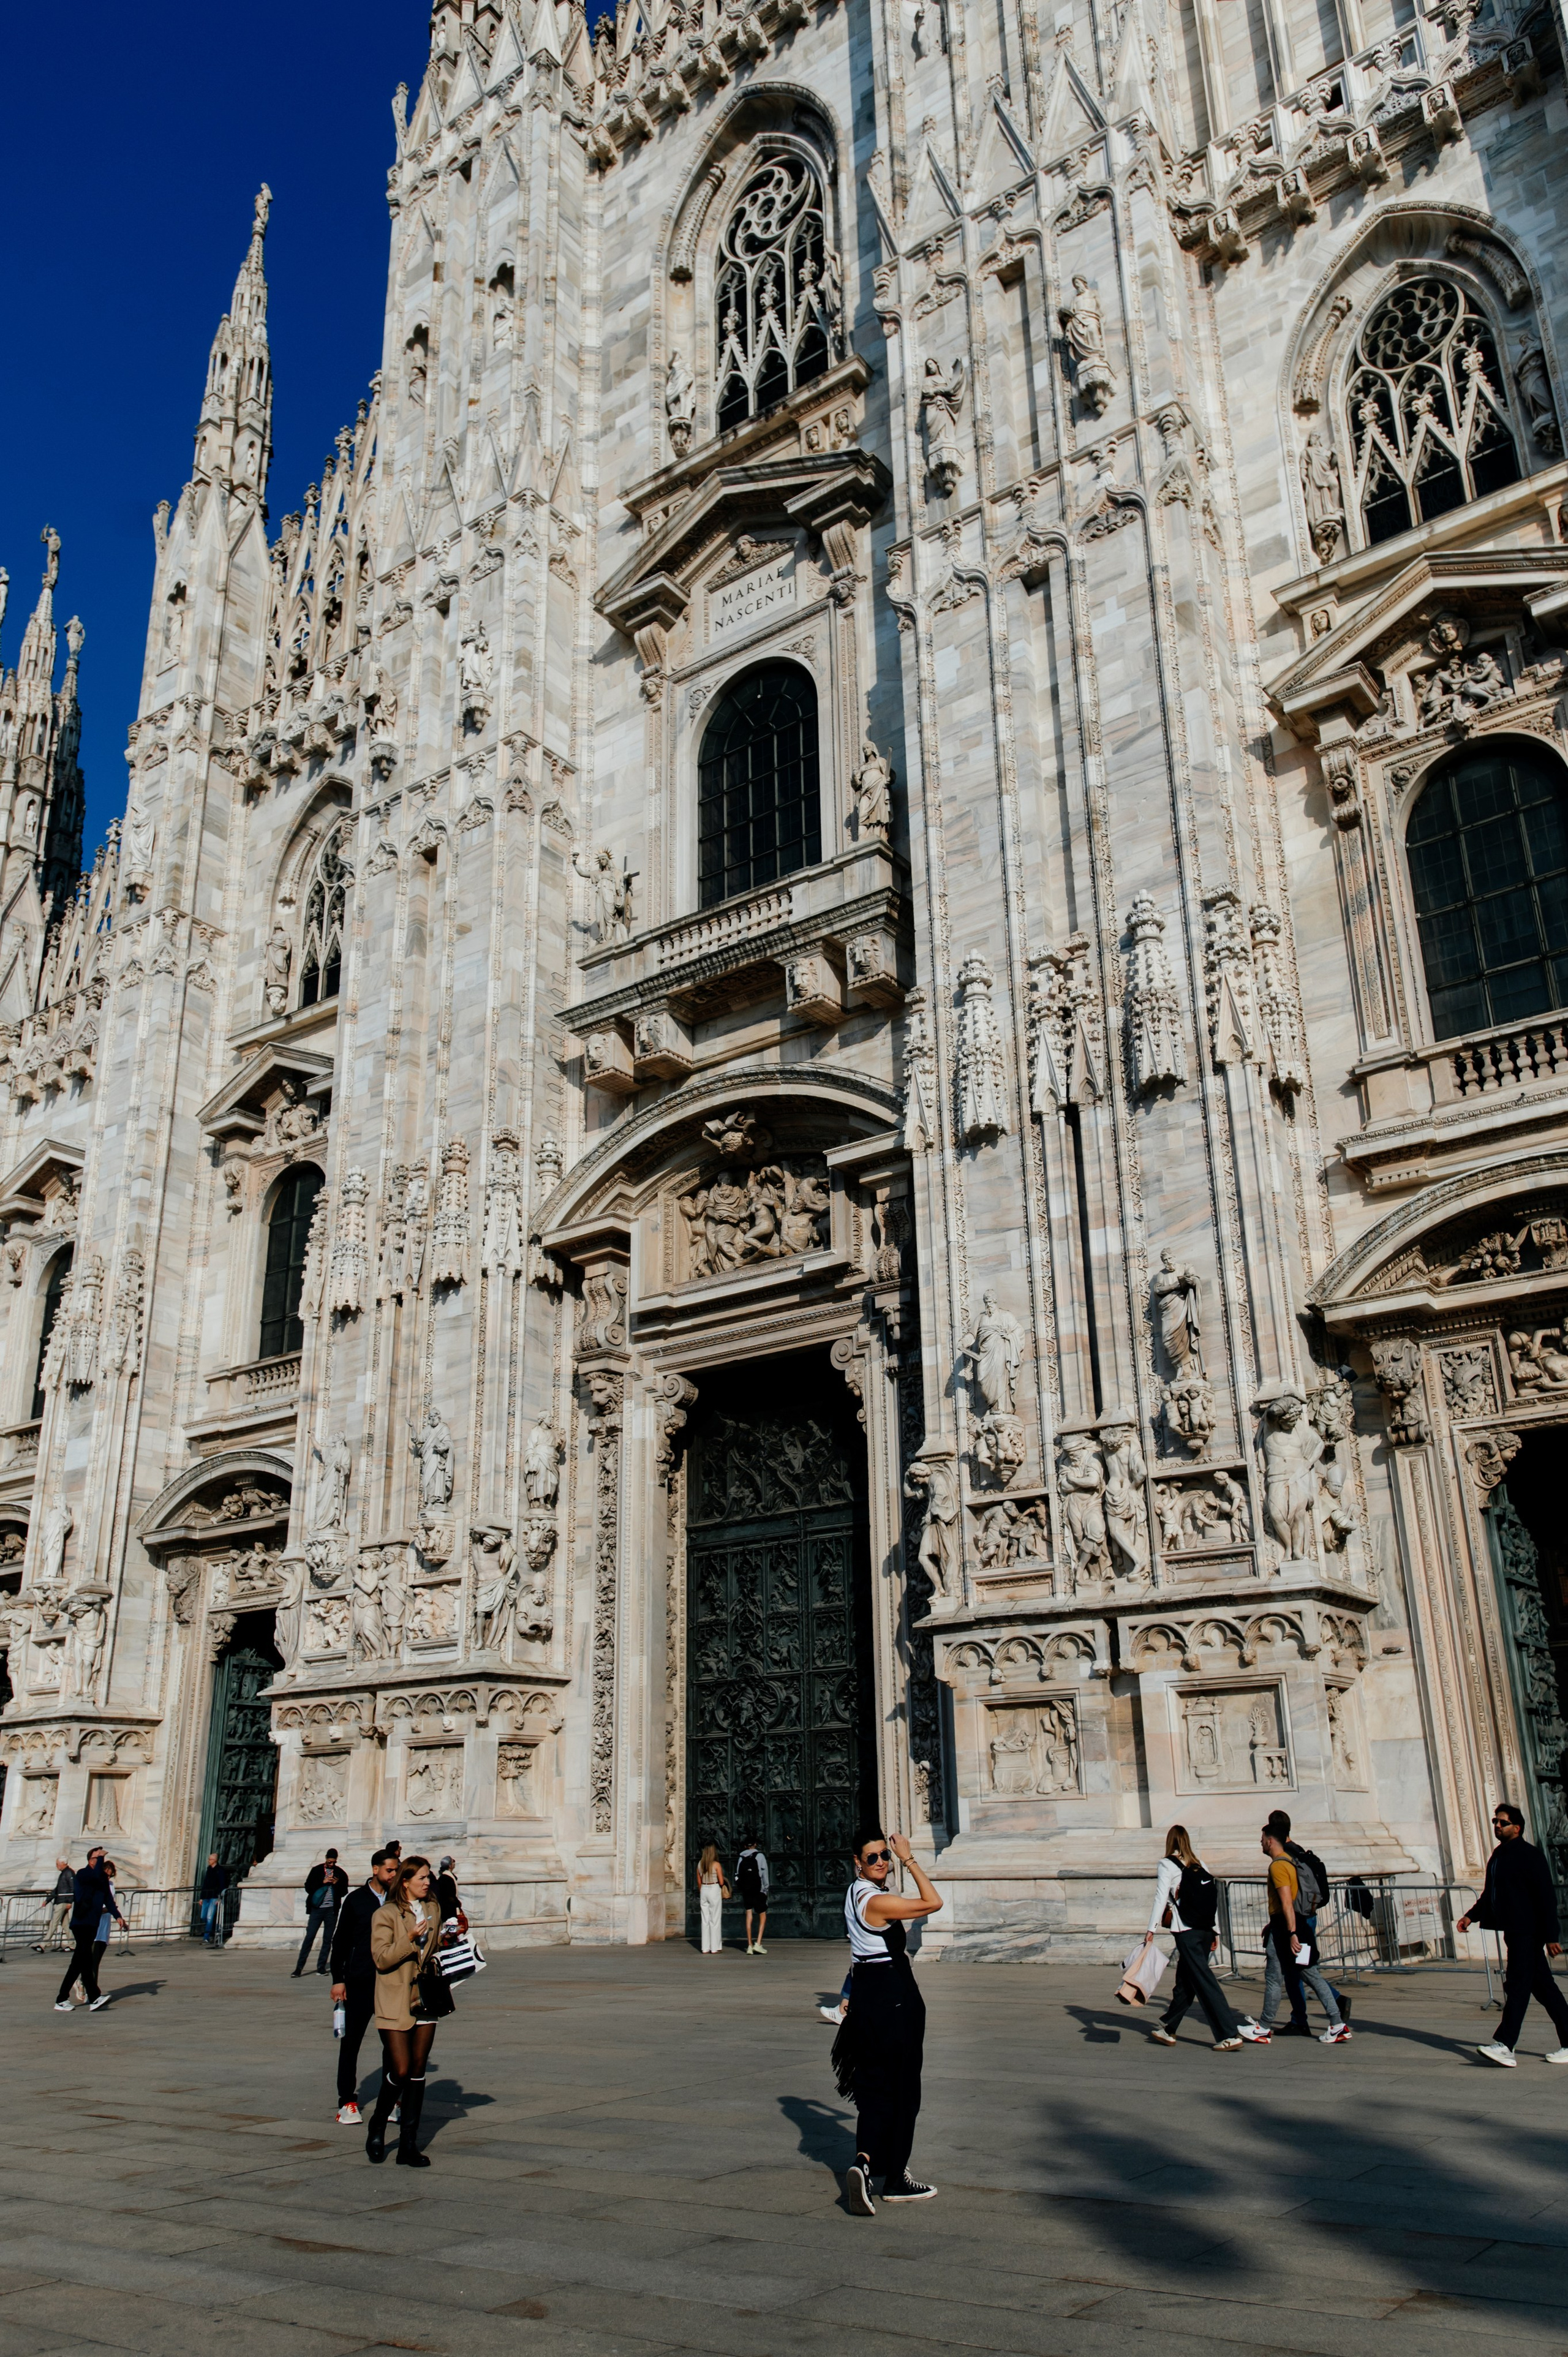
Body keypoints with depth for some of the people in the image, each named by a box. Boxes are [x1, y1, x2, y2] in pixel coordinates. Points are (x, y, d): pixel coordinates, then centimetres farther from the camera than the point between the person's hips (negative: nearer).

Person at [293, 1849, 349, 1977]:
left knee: (328, 1939, 4)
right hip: (317, 1908, -2)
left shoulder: (340, 1873, 7)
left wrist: (337, 1884, -10)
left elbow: (344, 1892, 9)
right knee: (309, 1937, -6)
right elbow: (308, 1888, -2)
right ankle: (299, 1967, -3)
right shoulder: (316, 1870, 4)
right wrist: (323, 1882, -14)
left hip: (332, 1910, 2)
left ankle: (322, 1966, 11)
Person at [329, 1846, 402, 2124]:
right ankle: (348, 2101, 14)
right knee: (351, 2042, 3)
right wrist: (338, 1980, 0)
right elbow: (340, 1941, 6)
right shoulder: (356, 1900, 3)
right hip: (359, 1982, -1)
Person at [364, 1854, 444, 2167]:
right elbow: (381, 1959, -11)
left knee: (418, 2072, 4)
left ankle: (408, 2146, 10)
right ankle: (377, 2128, 18)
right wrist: (409, 1940, -23)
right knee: (401, 2070, -8)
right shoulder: (386, 1915, -6)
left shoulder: (433, 1910, 12)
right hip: (395, 2002, -5)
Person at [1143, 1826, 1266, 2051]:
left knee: (1204, 1982, -5)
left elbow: (1161, 1897, -9)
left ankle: (1230, 2035, -11)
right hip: (1206, 1930, 7)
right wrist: (1215, 1932, 16)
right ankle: (1167, 2029, 25)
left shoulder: (1168, 1865, -3)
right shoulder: (1199, 1864, 13)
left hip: (1186, 1932, -7)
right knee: (1186, 1982, 15)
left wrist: (1151, 1929, -9)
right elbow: (1213, 1898, 12)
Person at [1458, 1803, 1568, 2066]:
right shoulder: (1498, 1856, 14)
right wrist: (1471, 1916, 9)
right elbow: (1490, 1894, 21)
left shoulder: (1529, 1855, -11)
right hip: (1513, 1930, 9)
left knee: (1517, 1986, -11)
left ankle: (1505, 2045, -15)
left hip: (1527, 1932, -9)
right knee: (1542, 1986, 13)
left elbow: (1546, 1897, -14)